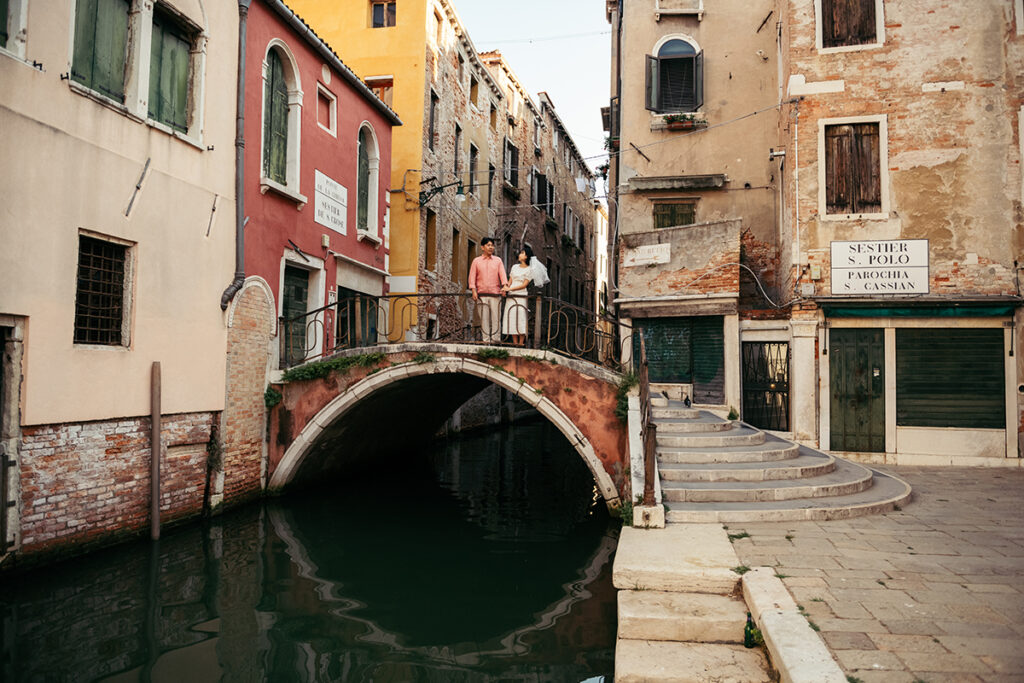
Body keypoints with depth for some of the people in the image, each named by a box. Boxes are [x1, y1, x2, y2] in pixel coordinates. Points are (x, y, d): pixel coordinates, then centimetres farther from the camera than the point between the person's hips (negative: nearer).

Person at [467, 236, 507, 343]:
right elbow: (472, 276, 7)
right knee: (484, 318, -2)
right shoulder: (476, 261, 10)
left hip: (496, 294, 0)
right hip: (482, 294, 0)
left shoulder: (498, 260, 11)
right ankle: (486, 340, 2)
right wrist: (474, 291, -5)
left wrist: (504, 286, -15)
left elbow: (502, 274, 1)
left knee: (496, 318, -4)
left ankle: (496, 340, 0)